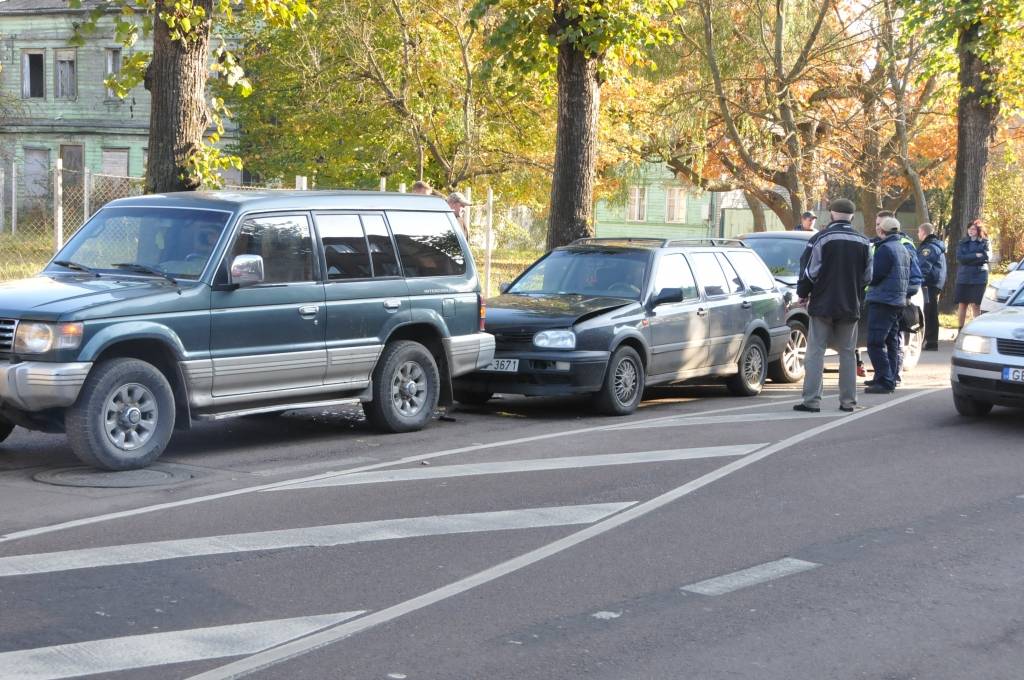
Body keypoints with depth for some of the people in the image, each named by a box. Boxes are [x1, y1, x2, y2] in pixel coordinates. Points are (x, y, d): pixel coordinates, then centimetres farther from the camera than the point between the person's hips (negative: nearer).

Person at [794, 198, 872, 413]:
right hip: (850, 306, 4)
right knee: (847, 353, 11)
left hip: (822, 304, -4)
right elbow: (867, 276, 11)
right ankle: (848, 400, 11)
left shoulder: (820, 238, -9)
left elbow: (809, 271, -9)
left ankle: (812, 400, -6)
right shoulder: (863, 242, 5)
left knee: (815, 351, -1)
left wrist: (803, 294, 6)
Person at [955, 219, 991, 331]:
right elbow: (959, 257, -3)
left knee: (975, 305, -3)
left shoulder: (984, 243, 5)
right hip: (963, 278, 2)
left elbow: (987, 256, -10)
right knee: (962, 304, 2)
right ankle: (960, 330, 9)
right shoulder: (963, 243, 11)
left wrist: (968, 258, -10)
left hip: (978, 278, -2)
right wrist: (976, 256, -11)